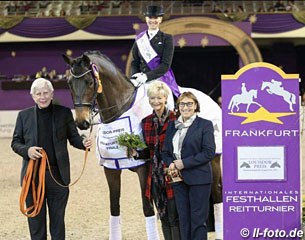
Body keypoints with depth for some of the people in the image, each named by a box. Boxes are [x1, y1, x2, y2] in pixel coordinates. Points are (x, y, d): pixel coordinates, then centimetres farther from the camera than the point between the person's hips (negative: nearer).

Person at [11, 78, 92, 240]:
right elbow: (15, 142, 7)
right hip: (33, 175, 0)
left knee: (58, 218, 8)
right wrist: (26, 150, -14)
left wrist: (84, 143, -16)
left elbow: (73, 137, 6)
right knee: (36, 219, 9)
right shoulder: (24, 116, 5)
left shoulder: (64, 113, 3)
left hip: (58, 175, 0)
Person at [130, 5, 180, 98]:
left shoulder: (167, 38, 2)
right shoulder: (140, 39, 14)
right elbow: (134, 62, 14)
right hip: (141, 82, 3)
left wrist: (147, 76, -20)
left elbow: (165, 65, -7)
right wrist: (135, 77, -7)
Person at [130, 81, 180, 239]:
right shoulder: (146, 122, 10)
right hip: (156, 174, 6)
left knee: (174, 217, -6)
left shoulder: (175, 119, -8)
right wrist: (136, 153, -4)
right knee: (163, 216, 12)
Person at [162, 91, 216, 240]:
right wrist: (171, 164, -7)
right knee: (183, 219, 7)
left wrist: (184, 163, -15)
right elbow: (165, 151, 15)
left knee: (198, 220, -3)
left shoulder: (205, 125, -3)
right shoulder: (172, 126, 14)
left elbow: (209, 152, -11)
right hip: (179, 179, 5)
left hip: (198, 179, -5)